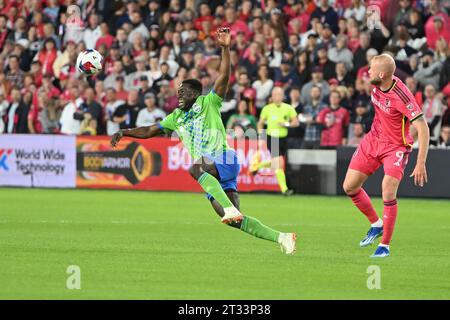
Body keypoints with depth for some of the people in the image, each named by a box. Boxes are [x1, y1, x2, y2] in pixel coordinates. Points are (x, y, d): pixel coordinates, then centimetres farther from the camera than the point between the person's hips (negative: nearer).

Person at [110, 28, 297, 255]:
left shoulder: (208, 103, 2)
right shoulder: (176, 118, 20)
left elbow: (223, 78, -10)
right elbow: (150, 131, 22)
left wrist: (225, 48, -21)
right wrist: (125, 132, 11)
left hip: (223, 161, -6)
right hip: (210, 176, 6)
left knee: (195, 168, -38)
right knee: (235, 221, -4)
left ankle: (230, 209, -47)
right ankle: (280, 238, 2)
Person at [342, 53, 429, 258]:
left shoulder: (402, 96, -30)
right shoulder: (376, 86, -9)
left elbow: (423, 128, -30)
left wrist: (421, 164, -33)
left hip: (395, 147, -7)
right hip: (373, 140, 7)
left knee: (388, 193, -21)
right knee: (349, 187, 6)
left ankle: (385, 246, -5)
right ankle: (376, 224, 28)